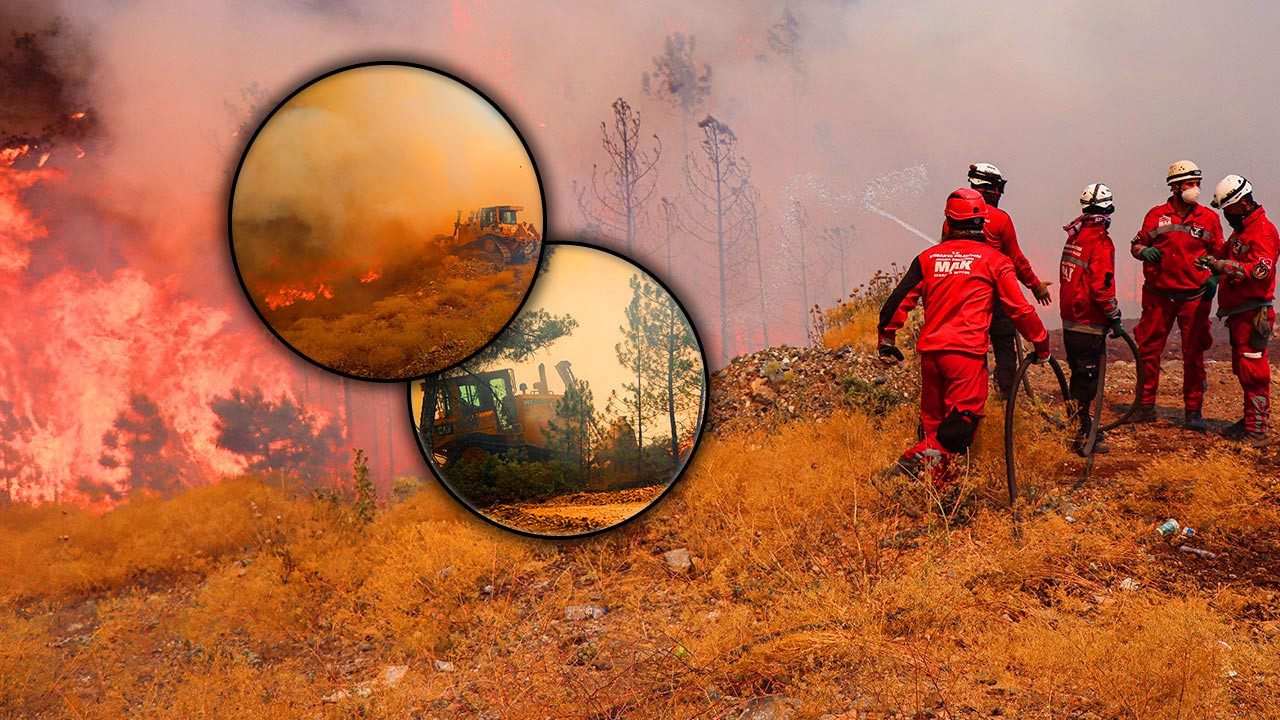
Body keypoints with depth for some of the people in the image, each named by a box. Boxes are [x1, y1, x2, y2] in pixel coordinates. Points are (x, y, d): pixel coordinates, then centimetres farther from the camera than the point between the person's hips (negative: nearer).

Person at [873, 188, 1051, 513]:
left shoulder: (928, 257, 12)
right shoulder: (994, 260, 3)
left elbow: (899, 300, 11)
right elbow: (1019, 309, 3)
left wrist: (886, 339, 22)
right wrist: (1041, 343, 15)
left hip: (929, 349, 5)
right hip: (966, 352, -5)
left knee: (934, 423, 16)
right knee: (960, 428, -6)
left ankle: (938, 493, 19)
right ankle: (901, 472, -23)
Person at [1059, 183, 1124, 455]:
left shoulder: (1073, 237, 10)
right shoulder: (1100, 241, -15)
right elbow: (1101, 285, -20)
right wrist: (1114, 318, -12)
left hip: (1070, 319, 8)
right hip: (1089, 323, -8)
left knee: (1080, 376, 17)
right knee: (1086, 380, -3)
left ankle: (1083, 428, 27)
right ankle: (1081, 437, 0)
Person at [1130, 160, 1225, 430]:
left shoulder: (1209, 218, 5)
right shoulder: (1156, 215, 4)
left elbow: (1219, 254, 13)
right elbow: (1136, 244, 12)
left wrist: (1214, 278, -3)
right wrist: (1144, 251, -10)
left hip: (1194, 297, 0)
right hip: (1158, 295, 0)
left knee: (1194, 355, 3)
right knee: (1148, 350, 3)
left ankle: (1193, 411, 12)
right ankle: (1145, 406, 14)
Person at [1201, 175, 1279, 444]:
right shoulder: (1240, 231, 19)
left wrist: (1224, 266, -27)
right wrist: (1214, 263, 12)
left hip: (1253, 314, -10)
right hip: (1238, 312, 10)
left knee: (1253, 371, -9)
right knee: (1242, 370, 14)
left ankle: (1257, 429, -6)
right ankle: (1249, 420, 23)